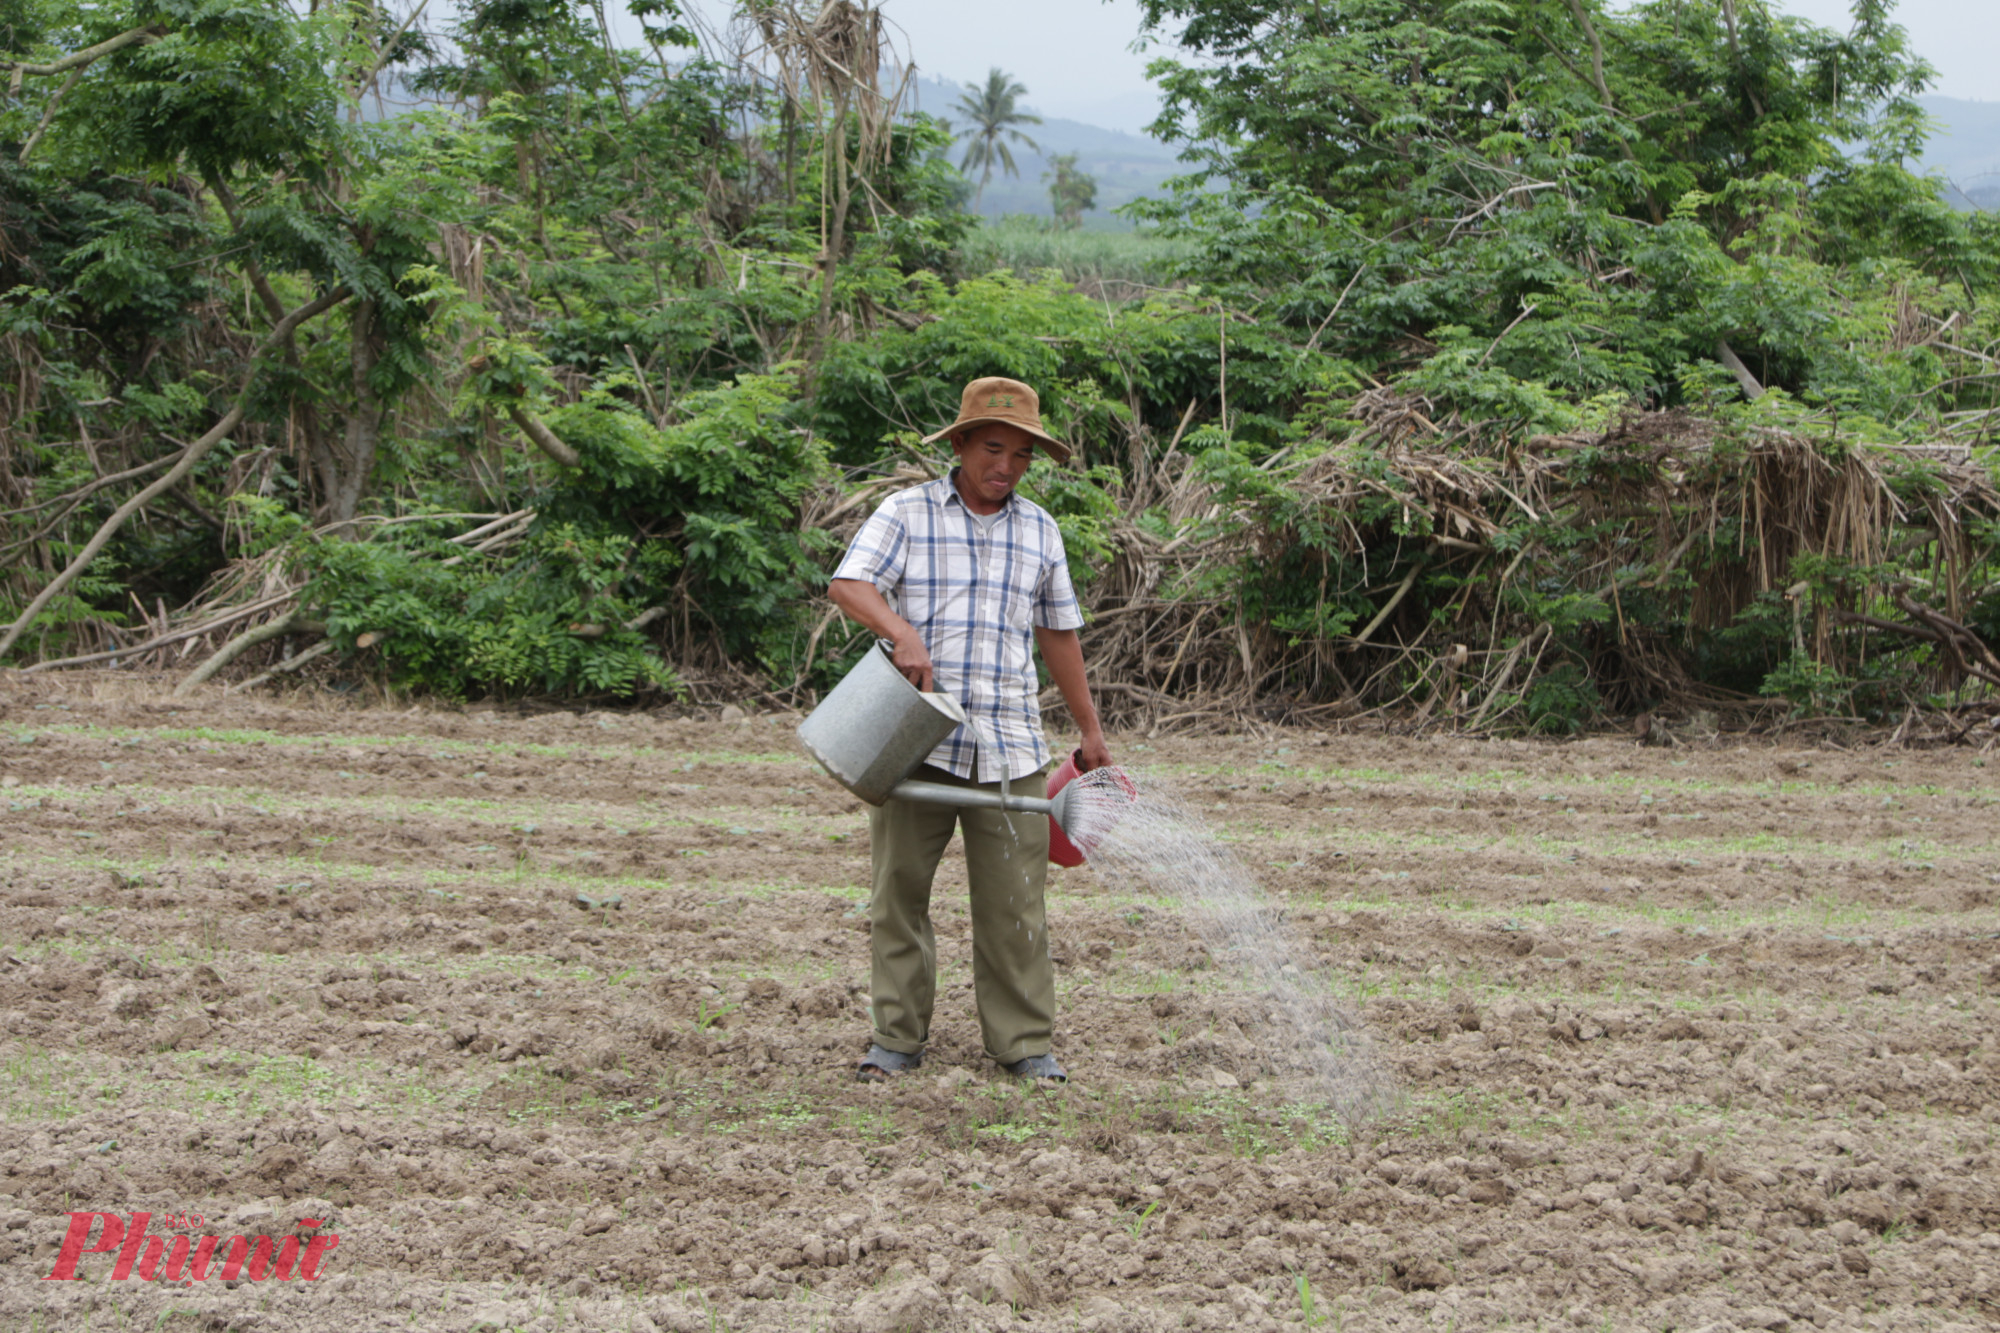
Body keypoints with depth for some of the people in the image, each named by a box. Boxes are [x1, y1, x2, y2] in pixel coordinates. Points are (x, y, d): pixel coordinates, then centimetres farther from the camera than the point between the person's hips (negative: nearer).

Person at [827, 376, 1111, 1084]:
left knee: (1014, 899, 0)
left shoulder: (1039, 531, 16)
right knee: (898, 888, 2)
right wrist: (903, 634, -30)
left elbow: (1059, 634, 23)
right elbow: (848, 583, -12)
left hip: (1009, 745, 2)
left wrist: (1090, 731, 25)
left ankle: (1025, 1043, 7)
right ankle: (897, 1037, 12)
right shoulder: (907, 513, 3)